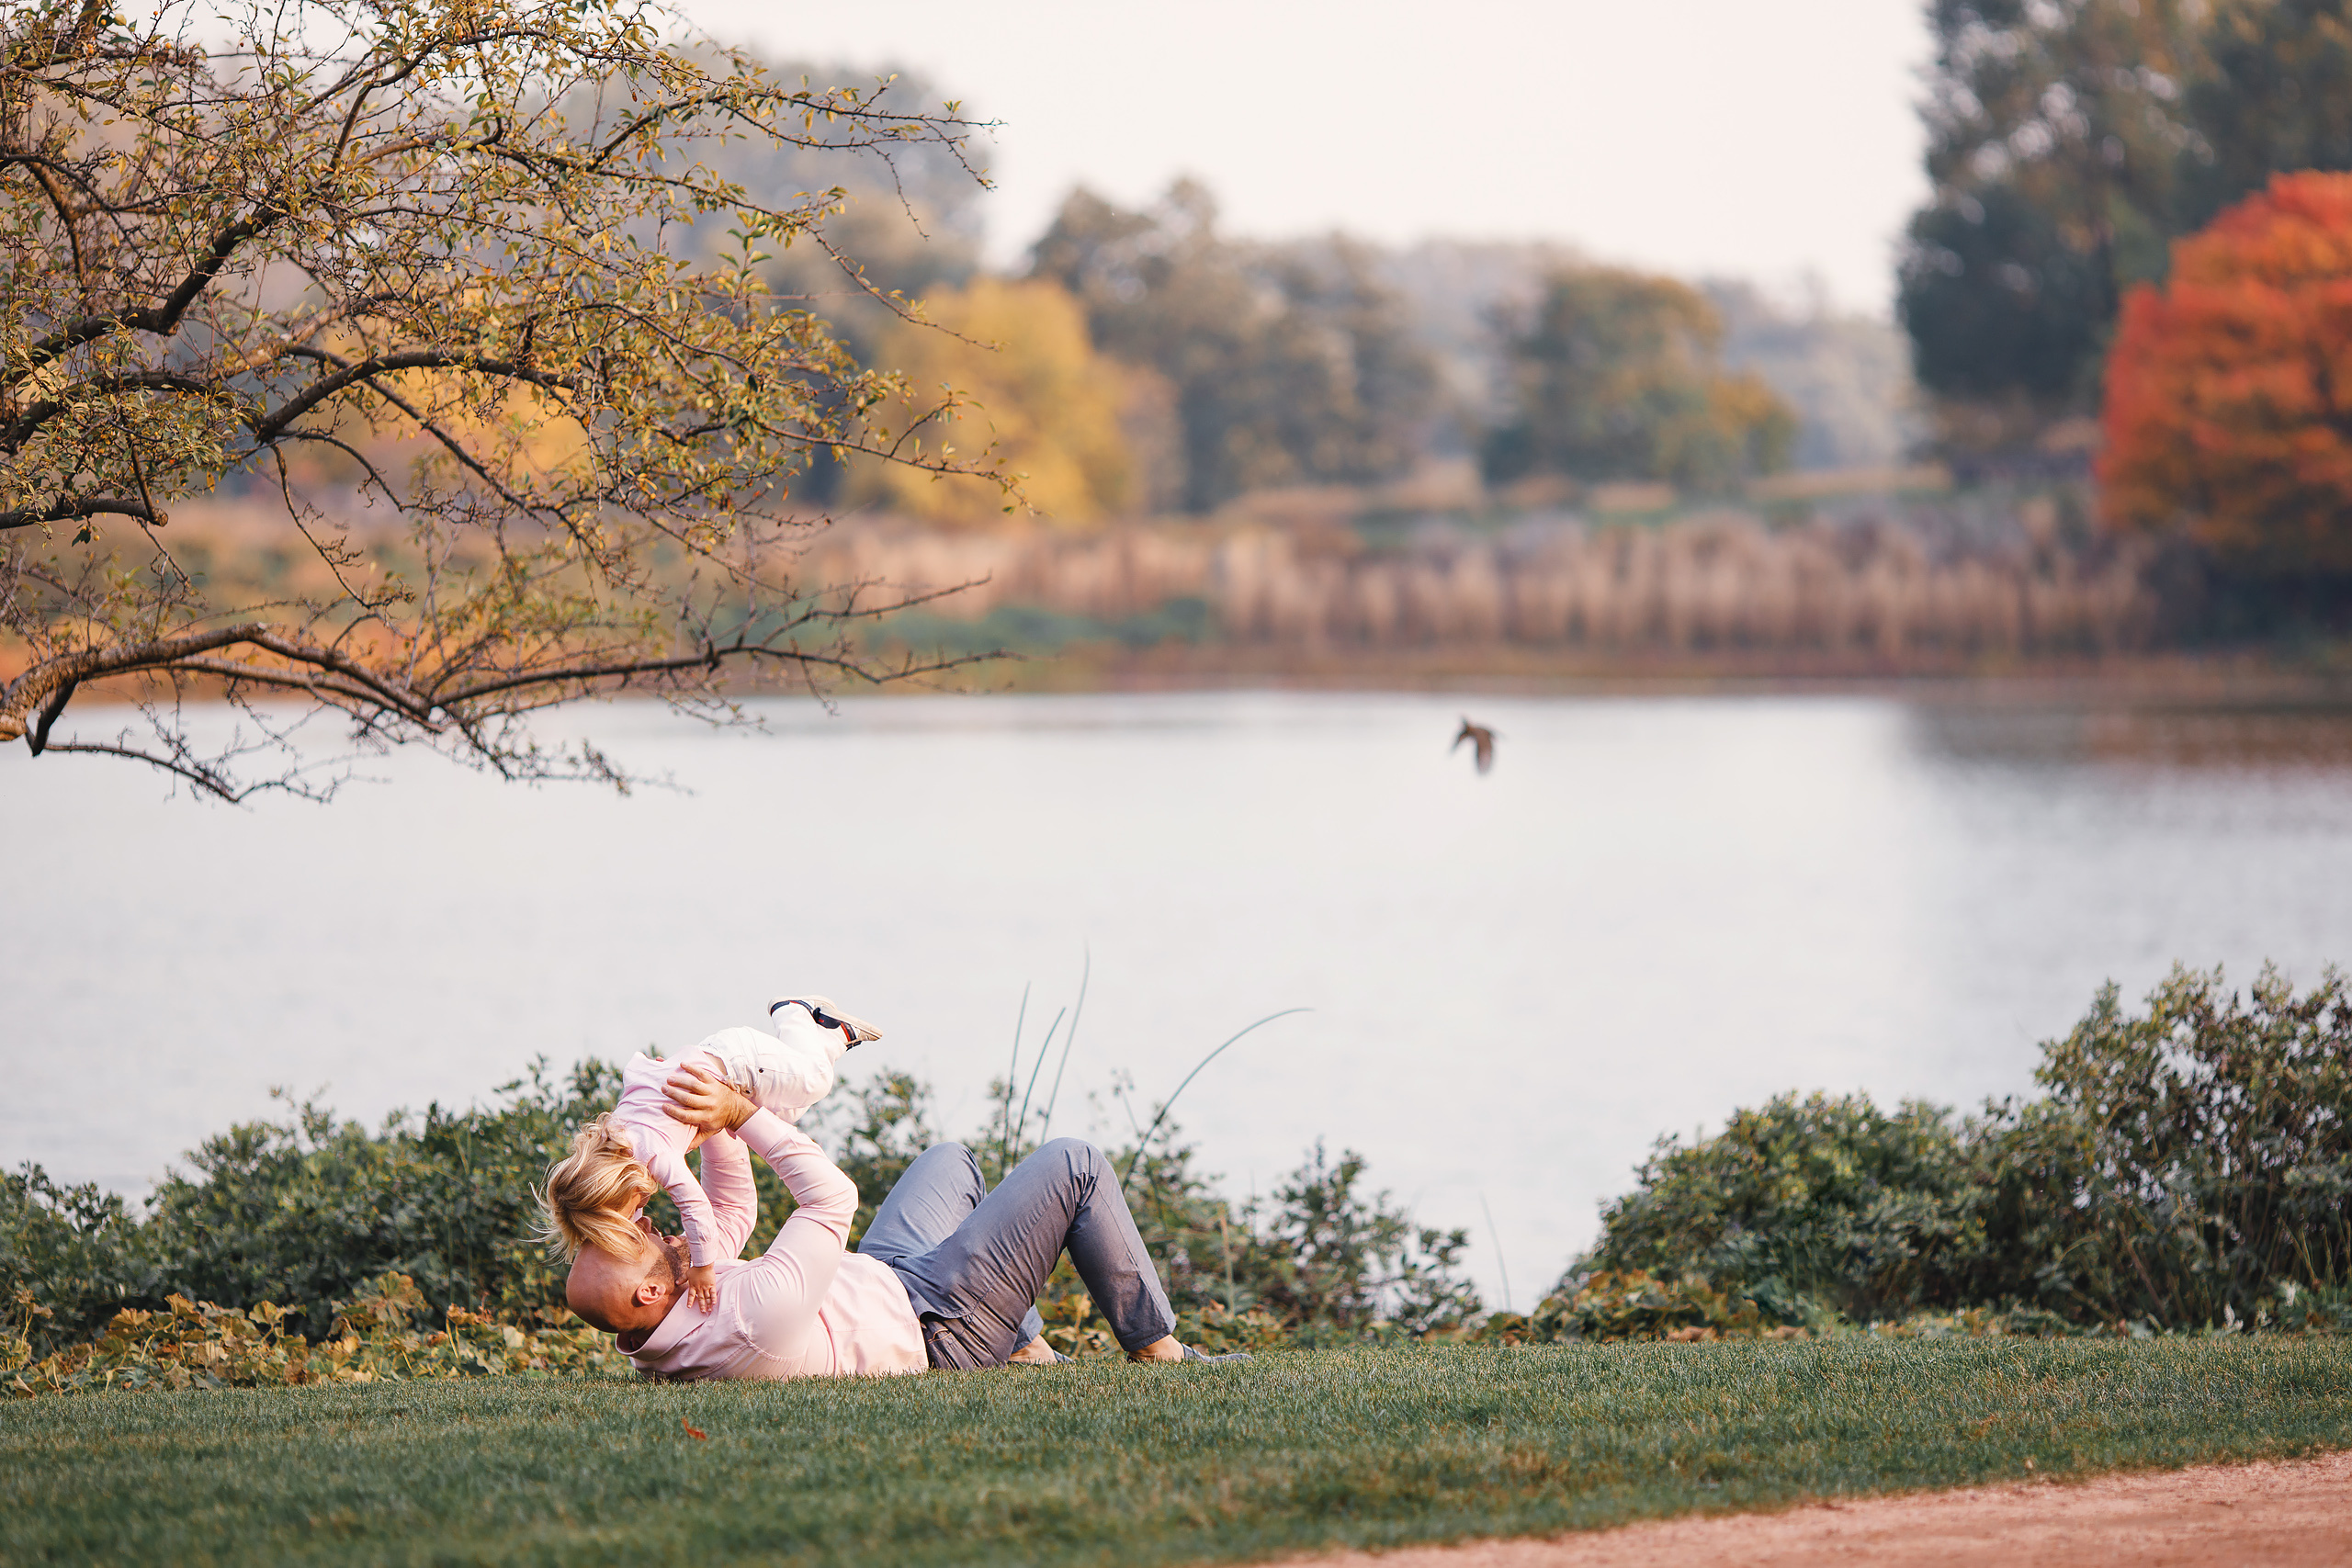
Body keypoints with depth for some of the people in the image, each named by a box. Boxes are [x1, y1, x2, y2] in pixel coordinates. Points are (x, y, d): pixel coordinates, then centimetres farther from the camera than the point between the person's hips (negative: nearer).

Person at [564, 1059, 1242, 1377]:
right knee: (1074, 1165, -2)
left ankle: (1027, 1348, 31)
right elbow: (833, 1197, -32)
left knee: (952, 1161, 30)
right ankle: (1155, 1346, 14)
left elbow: (732, 1210, 1)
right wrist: (741, 1114, -30)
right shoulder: (756, 1316, -43)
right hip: (939, 1324, -9)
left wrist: (719, 1128, -13)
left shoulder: (656, 1342, -14)